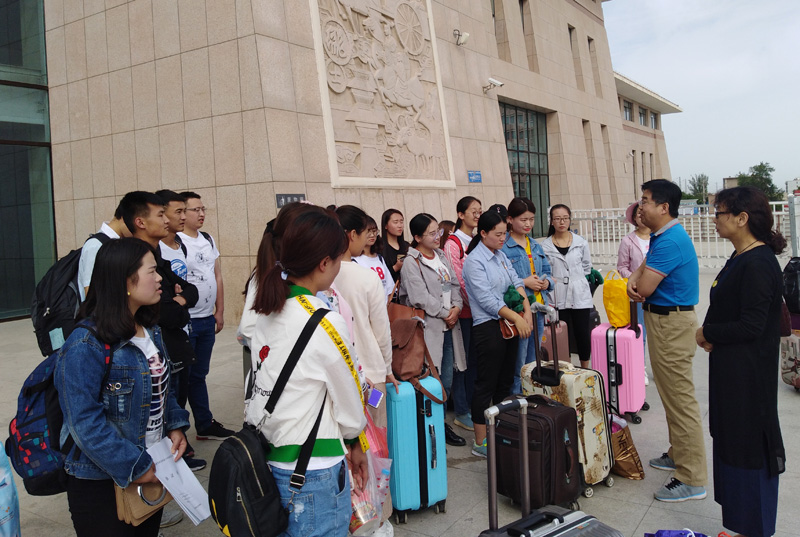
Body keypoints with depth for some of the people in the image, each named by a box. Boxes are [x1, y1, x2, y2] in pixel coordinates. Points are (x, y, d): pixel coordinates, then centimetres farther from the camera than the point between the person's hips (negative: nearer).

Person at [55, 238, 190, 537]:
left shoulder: (151, 331, 5)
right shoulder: (86, 345, -22)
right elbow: (85, 422, -24)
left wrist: (175, 427, -1)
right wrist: (135, 468, -21)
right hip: (101, 483, -8)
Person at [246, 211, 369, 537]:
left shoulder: (267, 312, 0)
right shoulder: (325, 324, -20)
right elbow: (350, 405, -10)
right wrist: (355, 445, 10)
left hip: (270, 459, 7)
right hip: (314, 473, -7)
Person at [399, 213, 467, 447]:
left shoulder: (441, 256, 14)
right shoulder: (411, 263, -11)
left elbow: (454, 284, 13)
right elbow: (421, 298, -17)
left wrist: (457, 308, -5)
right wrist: (445, 313, -10)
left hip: (448, 327, 8)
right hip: (428, 328, -8)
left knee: (447, 379, 14)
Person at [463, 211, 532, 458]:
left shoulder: (501, 255, 13)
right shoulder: (474, 261, -11)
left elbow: (516, 282, 10)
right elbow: (486, 299, -17)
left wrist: (526, 312, -4)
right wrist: (516, 317, -16)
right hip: (488, 326, -8)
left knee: (505, 381, 14)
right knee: (487, 385, -3)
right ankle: (480, 442, 5)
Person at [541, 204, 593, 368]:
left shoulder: (581, 242, 3)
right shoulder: (545, 246, -2)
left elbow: (587, 267, 13)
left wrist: (575, 279, 9)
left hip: (580, 295, 1)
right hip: (558, 298, -1)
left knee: (583, 334, 5)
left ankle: (585, 370, 21)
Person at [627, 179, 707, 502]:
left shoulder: (670, 242, -22)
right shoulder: (661, 236, 12)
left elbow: (644, 287, -24)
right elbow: (643, 269, 13)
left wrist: (638, 282, -1)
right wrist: (633, 280, -10)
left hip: (671, 324, -11)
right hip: (665, 321, 11)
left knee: (680, 399, -5)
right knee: (672, 395, 21)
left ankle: (692, 480, 2)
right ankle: (679, 454, 36)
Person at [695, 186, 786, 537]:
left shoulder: (757, 264, -20)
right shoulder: (741, 258, 10)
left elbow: (751, 326, -23)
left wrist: (707, 332, -11)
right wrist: (712, 336, 4)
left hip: (748, 375, -10)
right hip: (731, 368, 10)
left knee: (748, 448, 3)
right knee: (731, 441, 17)